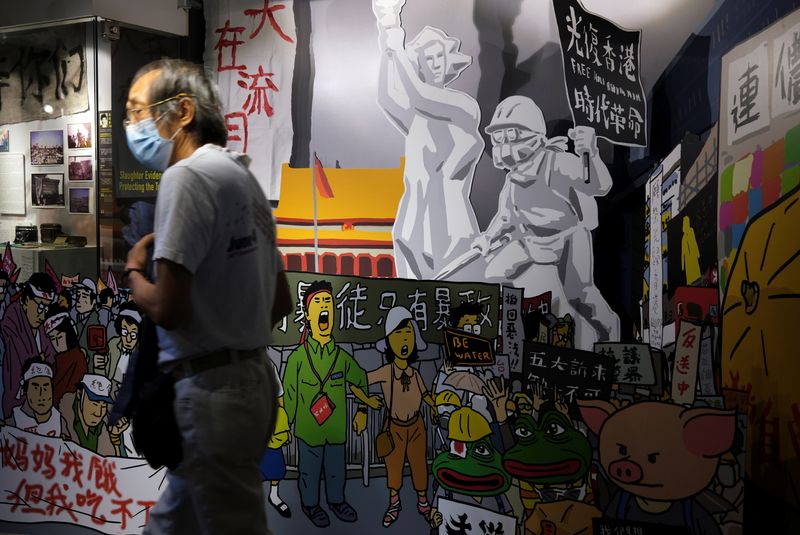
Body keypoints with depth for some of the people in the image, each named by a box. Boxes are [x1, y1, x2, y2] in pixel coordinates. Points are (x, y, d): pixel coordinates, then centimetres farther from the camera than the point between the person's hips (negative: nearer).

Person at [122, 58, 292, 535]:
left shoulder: (188, 175, -14)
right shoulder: (242, 175, 13)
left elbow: (167, 309, -20)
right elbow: (281, 303, 16)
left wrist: (134, 271, -1)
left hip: (211, 390, -9)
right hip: (251, 379, 9)